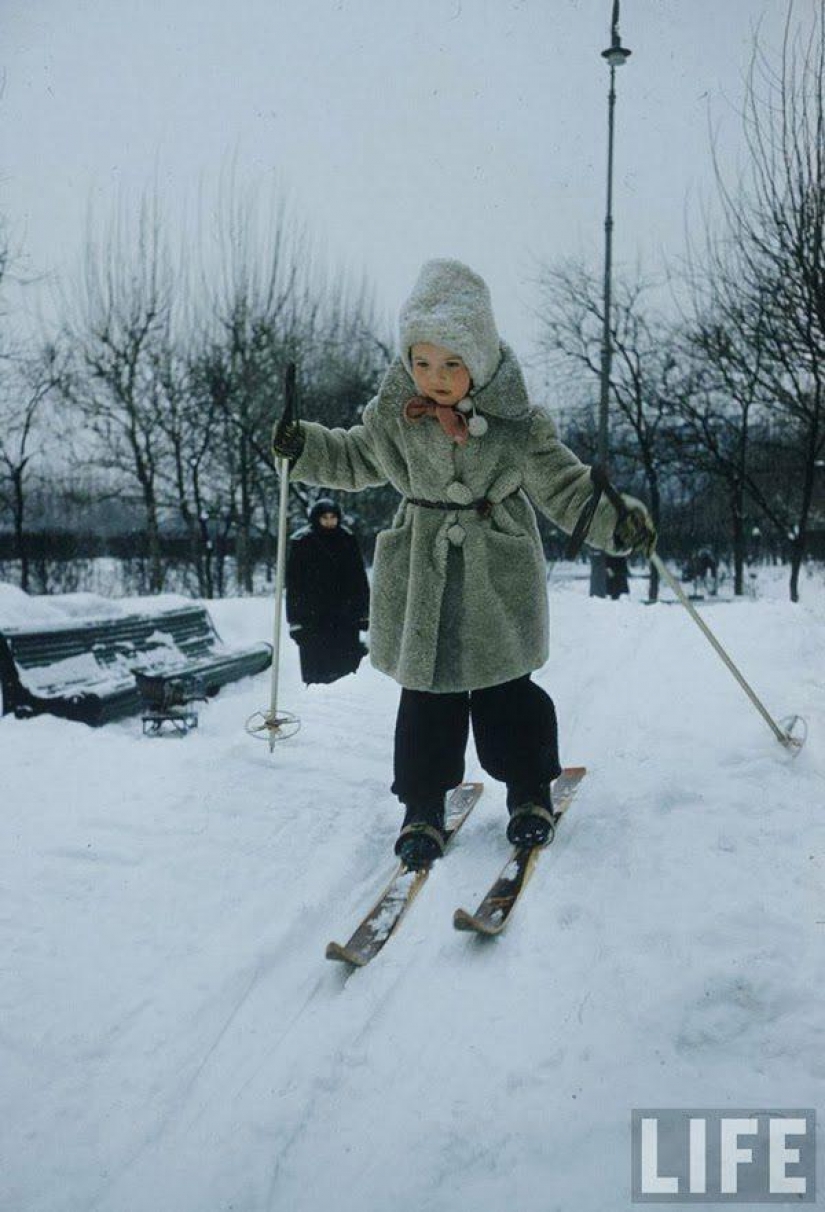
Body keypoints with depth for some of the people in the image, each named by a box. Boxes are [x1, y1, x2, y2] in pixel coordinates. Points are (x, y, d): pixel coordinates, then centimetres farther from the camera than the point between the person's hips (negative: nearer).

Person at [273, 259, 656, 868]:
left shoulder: (516, 421, -12)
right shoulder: (392, 414, -5)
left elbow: (565, 485, -6)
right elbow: (355, 460, 15)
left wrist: (616, 519, -22)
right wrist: (304, 446, 0)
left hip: (499, 576, -1)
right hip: (421, 574, 2)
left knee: (506, 691, 7)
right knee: (427, 694, 6)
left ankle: (531, 793, 28)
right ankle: (424, 808, 20)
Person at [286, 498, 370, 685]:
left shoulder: (348, 540, 7)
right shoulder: (301, 542, -2)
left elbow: (359, 578, 11)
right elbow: (293, 583, -2)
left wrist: (364, 612, 7)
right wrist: (295, 620, -7)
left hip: (345, 615, 3)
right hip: (314, 618, -2)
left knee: (347, 666, 2)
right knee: (317, 670, -1)